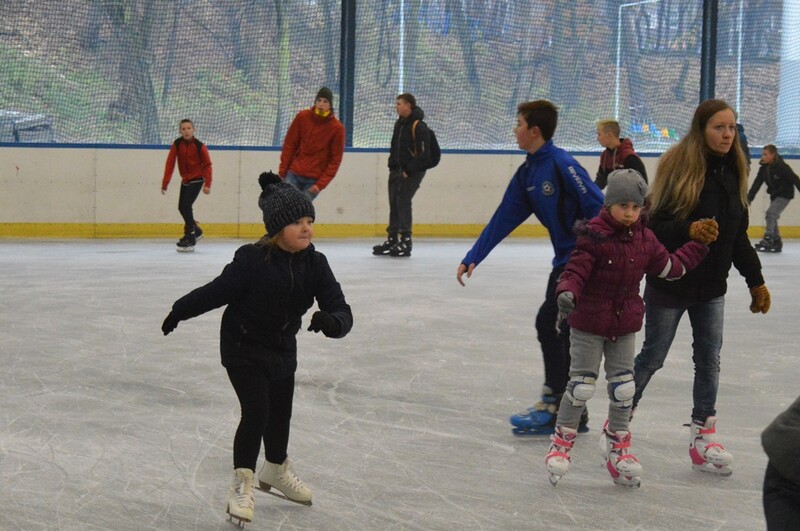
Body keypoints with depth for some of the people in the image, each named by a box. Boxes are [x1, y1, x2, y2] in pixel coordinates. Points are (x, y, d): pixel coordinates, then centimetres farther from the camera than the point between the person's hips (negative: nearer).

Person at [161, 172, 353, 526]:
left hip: (282, 350, 6)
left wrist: (333, 321, -41)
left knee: (280, 412, 20)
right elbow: (217, 291, -15)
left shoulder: (315, 264, -14)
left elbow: (341, 309, -19)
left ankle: (276, 470, 46)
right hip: (243, 348, -5)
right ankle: (242, 486, -2)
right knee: (256, 412, -16)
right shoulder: (252, 260, -26)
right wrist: (180, 311, -7)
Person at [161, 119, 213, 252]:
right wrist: (165, 183, -14)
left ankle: (190, 239, -11)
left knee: (186, 206, -17)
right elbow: (170, 163, -10)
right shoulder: (177, 144, -9)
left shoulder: (199, 146, -18)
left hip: (197, 179, -6)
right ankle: (196, 231, 37)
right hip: (185, 180, 6)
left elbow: (207, 165, -11)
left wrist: (207, 184, -16)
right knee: (182, 207, 13)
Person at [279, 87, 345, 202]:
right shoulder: (302, 117, -1)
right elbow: (289, 145, 5)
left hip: (314, 180, -2)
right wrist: (282, 171, 2)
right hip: (294, 175, 2)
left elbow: (335, 160, -4)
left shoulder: (337, 128, -6)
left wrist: (321, 184, -10)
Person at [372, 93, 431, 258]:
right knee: (394, 203, 8)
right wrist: (392, 166, 12)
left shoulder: (419, 126, -16)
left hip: (412, 171, -8)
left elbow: (424, 153, -18)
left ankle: (405, 241, -9)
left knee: (403, 201, -13)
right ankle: (392, 239, 16)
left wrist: (410, 170, -18)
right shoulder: (399, 123, 11)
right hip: (397, 170, 8)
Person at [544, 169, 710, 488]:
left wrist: (697, 248, 11)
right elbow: (575, 270, -20)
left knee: (623, 387, 10)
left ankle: (617, 444, 25)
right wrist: (566, 293, -39)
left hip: (625, 325, 5)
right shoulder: (593, 237, -15)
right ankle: (561, 443, 14)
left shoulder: (645, 240, 3)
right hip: (588, 323, -5)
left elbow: (669, 268, 13)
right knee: (581, 385, 0)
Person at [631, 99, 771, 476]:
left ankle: (702, 437, 18)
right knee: (652, 357, 5)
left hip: (711, 287, 6)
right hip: (670, 282, -5)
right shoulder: (679, 167, -16)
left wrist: (755, 281, 11)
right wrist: (688, 229, -36)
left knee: (709, 359, 8)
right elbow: (656, 225, -18)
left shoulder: (732, 173, 3)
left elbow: (738, 236, 12)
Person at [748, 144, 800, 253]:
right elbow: (757, 184, -4)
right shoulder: (763, 168, -4)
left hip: (785, 195, -8)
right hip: (774, 195, 8)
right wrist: (749, 198, -10)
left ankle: (767, 240, -20)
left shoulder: (782, 167, -23)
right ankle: (777, 243, 18)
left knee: (771, 213, -20)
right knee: (772, 217, 8)